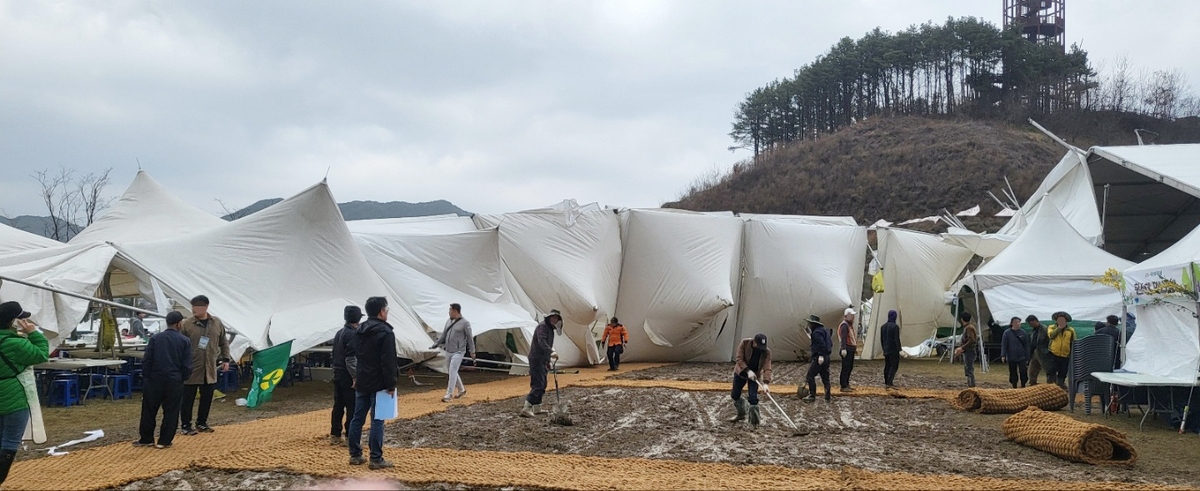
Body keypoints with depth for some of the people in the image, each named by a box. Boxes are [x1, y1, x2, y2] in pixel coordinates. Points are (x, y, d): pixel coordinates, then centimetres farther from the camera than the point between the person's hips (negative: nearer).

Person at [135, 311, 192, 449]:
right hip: (174, 382, -1)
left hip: (155, 380, 1)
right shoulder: (185, 341, -5)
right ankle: (164, 441, 10)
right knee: (171, 411, 7)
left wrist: (146, 375, 10)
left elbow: (147, 360, -1)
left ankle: (146, 439, 19)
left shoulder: (155, 338, -2)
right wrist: (183, 377, 11)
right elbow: (187, 365, -4)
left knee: (149, 410, 12)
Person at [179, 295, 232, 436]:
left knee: (207, 397, 12)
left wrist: (225, 359, 11)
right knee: (188, 398, 3)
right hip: (191, 369, -3)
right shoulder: (187, 323, -7)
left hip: (210, 369, 3)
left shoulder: (217, 323, 3)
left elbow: (223, 342, 15)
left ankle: (201, 423, 27)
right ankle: (186, 425, 14)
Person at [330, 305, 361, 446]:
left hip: (338, 374, 9)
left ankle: (335, 436, 15)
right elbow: (351, 358, -20)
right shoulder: (353, 334, -15)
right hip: (348, 375, -9)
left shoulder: (339, 333, 14)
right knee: (352, 408, -4)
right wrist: (355, 377, -19)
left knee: (338, 406, 12)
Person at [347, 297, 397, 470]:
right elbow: (388, 362, -18)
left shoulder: (359, 331, 12)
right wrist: (391, 385, -15)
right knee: (377, 421, -5)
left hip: (361, 382, 8)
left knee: (358, 418, 11)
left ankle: (355, 455, 17)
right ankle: (376, 459, -4)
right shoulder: (385, 332, -15)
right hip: (378, 384, -8)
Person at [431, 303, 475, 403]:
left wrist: (472, 351, -6)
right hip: (448, 351, 7)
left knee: (452, 372, -13)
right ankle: (462, 390, 30)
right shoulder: (449, 321, 10)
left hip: (458, 352, -7)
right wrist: (436, 344, 16)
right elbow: (444, 334, 18)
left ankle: (449, 394, -11)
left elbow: (470, 338, -7)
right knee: (451, 372, 14)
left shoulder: (465, 323, -10)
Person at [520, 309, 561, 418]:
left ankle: (537, 408, 23)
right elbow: (541, 342, -29)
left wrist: (548, 362, 29)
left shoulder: (550, 328, 20)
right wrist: (551, 353, -43)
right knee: (538, 384, -16)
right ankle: (526, 408, -21)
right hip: (536, 359, -10)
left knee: (542, 385, 15)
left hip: (542, 360, 10)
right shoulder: (542, 327, -13)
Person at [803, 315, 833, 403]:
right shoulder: (824, 330, 17)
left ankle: (812, 395, -1)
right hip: (826, 357, 10)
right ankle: (827, 397, 12)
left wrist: (821, 355, -27)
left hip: (819, 358, -10)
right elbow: (830, 343, 22)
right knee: (825, 378, 11)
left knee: (810, 376, -2)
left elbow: (821, 344, -25)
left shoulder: (817, 332, -14)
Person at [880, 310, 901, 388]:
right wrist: (899, 349, -13)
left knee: (887, 366, 14)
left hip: (886, 350, 8)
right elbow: (897, 339, -17)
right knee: (894, 366, -5)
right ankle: (890, 382, -13)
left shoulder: (883, 326, 11)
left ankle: (886, 382, 16)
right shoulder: (895, 326, -14)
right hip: (894, 350, -8)